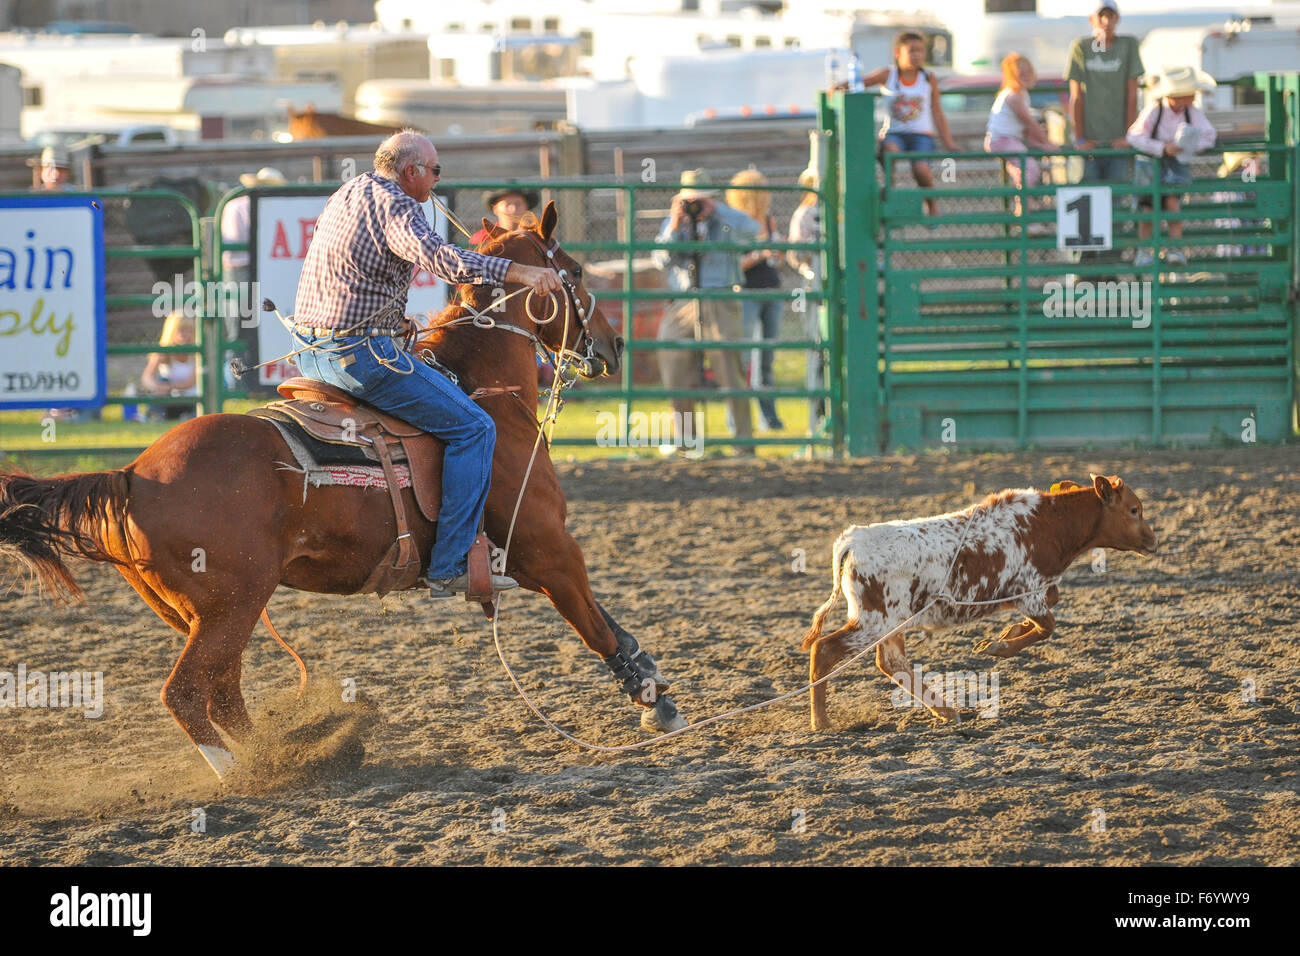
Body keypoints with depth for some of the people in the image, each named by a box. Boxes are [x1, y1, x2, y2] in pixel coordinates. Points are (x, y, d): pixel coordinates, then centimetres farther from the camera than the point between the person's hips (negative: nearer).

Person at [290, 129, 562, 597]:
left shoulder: (347, 193, 18)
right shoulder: (394, 206, -13)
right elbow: (437, 255, -32)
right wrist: (518, 272, -35)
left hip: (311, 352, 11)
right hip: (361, 355, -10)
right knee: (473, 427, -8)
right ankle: (449, 566, -13)